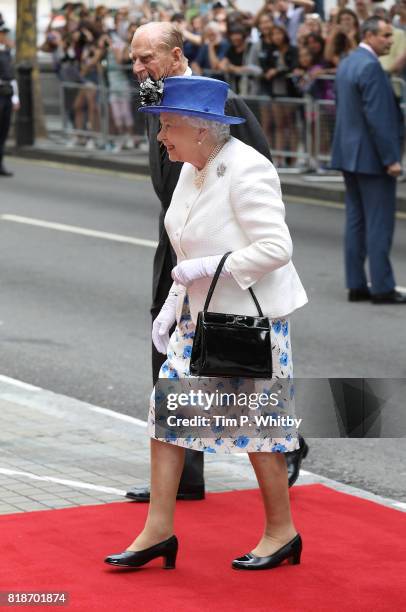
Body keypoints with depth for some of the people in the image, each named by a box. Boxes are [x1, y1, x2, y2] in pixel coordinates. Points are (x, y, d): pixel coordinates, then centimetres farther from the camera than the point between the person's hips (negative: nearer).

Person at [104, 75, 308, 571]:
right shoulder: (193, 170, 7)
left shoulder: (246, 171, -20)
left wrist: (208, 268, -24)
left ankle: (282, 532, 19)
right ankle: (158, 531, 11)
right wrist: (171, 305, 10)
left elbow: (276, 247, -25)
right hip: (201, 316, 9)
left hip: (251, 319, -9)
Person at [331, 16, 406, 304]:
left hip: (349, 153, 10)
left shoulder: (346, 64, 12)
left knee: (356, 221, 11)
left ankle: (356, 285, 14)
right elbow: (378, 117, -22)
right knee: (380, 224, -4)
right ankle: (382, 288, -1)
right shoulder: (370, 67, -18)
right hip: (372, 157, -10)